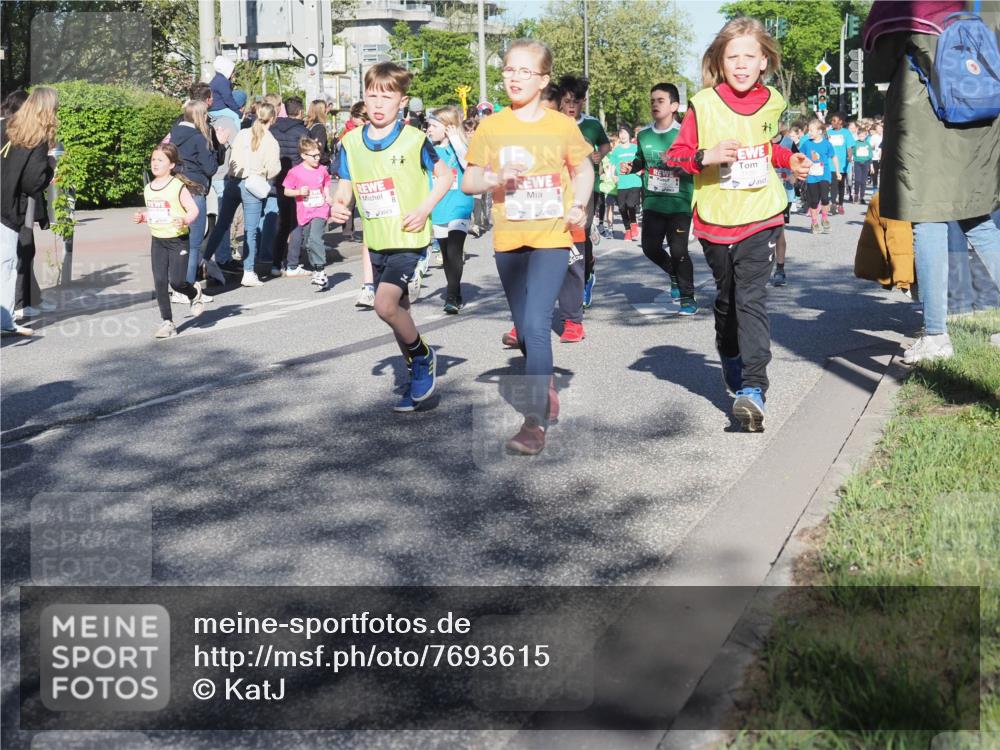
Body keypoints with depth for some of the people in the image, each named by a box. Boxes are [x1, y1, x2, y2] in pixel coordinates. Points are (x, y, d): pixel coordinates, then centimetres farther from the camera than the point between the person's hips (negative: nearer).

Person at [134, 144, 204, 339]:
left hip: (178, 240, -6)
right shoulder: (148, 189, 9)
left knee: (176, 281, -11)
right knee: (159, 282, 1)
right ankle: (167, 322, 9)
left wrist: (185, 220, -32)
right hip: (158, 241, 6)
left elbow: (193, 210, -14)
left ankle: (194, 294, 24)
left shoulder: (178, 187, -11)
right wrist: (142, 217, 4)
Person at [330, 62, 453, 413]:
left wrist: (425, 209, -13)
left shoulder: (414, 139, -9)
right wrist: (339, 204, -12)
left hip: (409, 238, -6)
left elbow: (444, 175, 0)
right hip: (376, 240, 6)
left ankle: (423, 355, 4)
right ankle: (419, 376, 30)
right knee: (397, 310, 14)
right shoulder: (352, 142, 3)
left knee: (385, 305, -21)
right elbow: (346, 186, 10)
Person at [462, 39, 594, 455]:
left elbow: (584, 170, 13)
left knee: (536, 324, -17)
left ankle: (535, 420, -16)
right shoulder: (490, 127, 3)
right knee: (524, 330, 14)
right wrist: (496, 176, -16)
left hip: (551, 238, -3)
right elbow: (468, 182, 4)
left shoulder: (562, 126, 0)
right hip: (508, 241, 3)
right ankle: (546, 391, 37)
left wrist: (579, 205, -5)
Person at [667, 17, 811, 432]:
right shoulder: (703, 104, -7)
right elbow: (675, 156, -6)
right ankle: (732, 363, 39)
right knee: (726, 299, 17)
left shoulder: (773, 103, 3)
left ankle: (753, 389, -19)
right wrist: (707, 156, -23)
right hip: (715, 221, 0)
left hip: (760, 217, 0)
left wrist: (790, 160, 8)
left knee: (751, 299, -12)